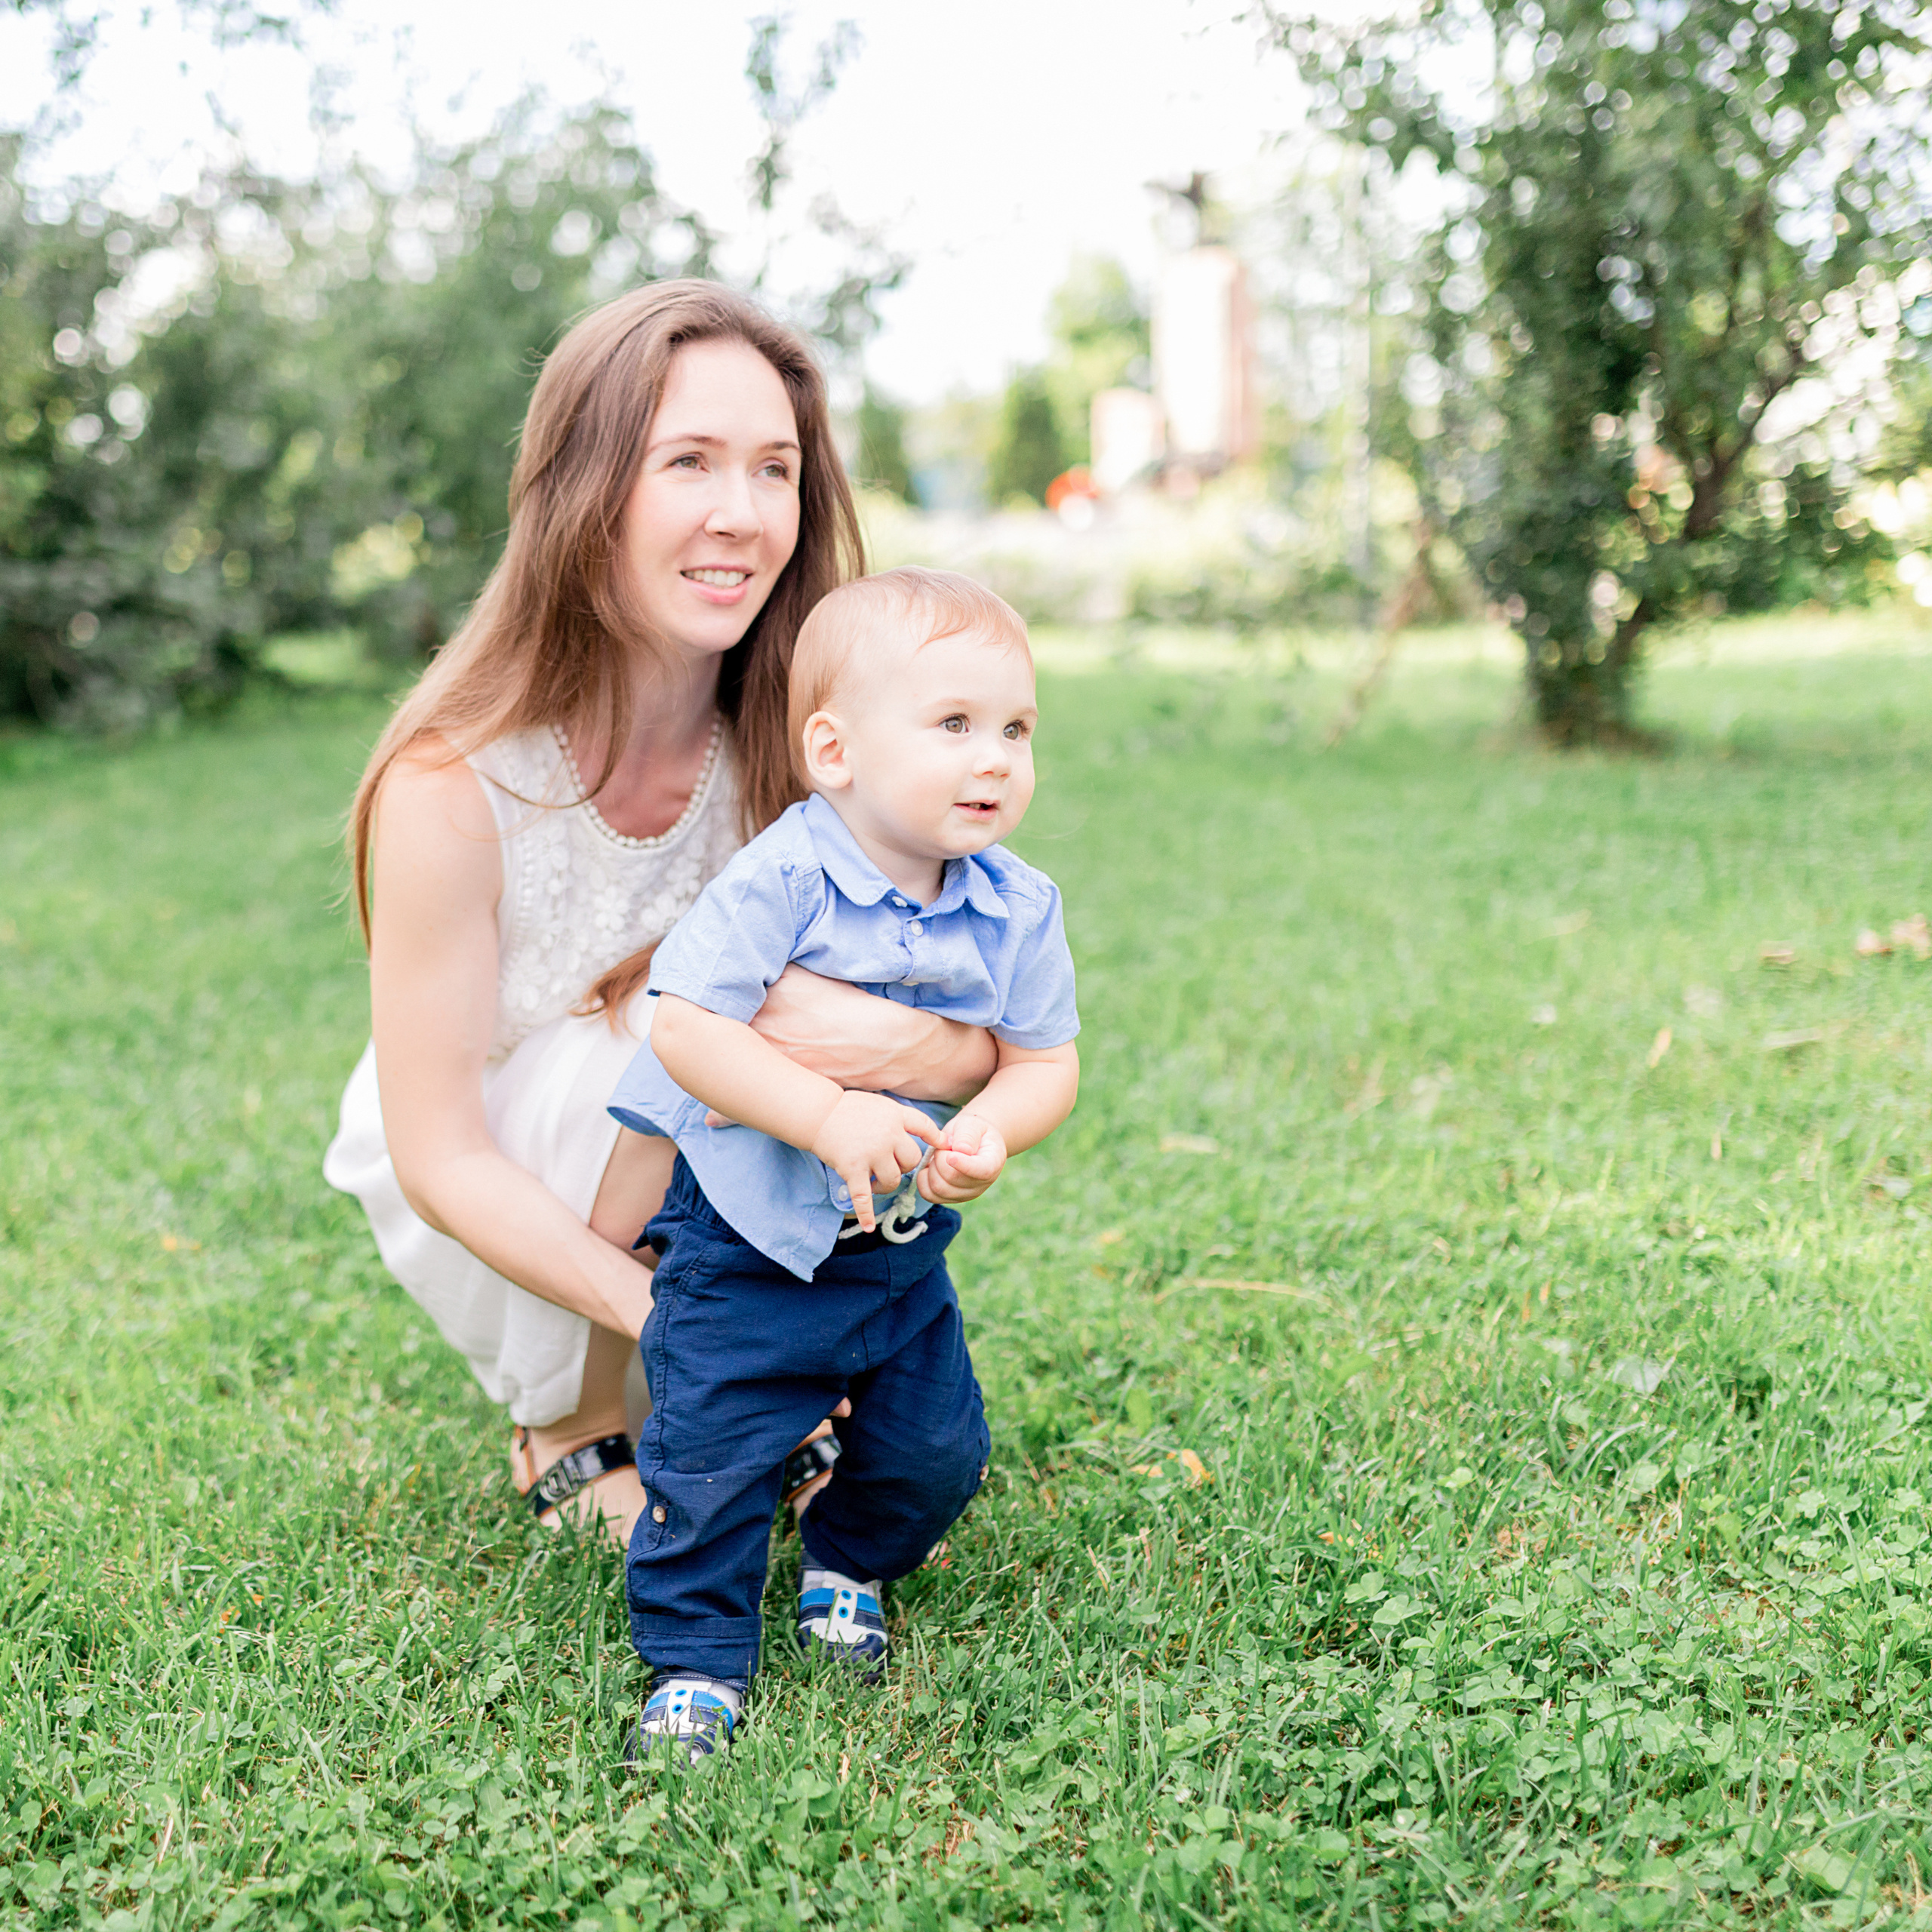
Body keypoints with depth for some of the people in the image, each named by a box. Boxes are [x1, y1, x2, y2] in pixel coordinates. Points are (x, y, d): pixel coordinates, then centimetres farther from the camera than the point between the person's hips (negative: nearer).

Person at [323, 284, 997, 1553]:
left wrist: (936, 1047, -37)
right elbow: (439, 1160, -22)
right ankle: (569, 1428, -5)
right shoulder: (453, 785, -27)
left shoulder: (794, 740, -16)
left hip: (729, 1182, 4)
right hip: (495, 1229, -3)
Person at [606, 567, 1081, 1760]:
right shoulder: (780, 881, -21)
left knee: (939, 1447, 11)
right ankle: (696, 1656, 18)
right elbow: (685, 1028, -26)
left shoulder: (1019, 909, -5)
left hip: (907, 1245, 5)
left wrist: (991, 1134, -24)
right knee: (712, 1452, -4)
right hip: (750, 1238, -4)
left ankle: (851, 1569, 41)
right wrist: (827, 1116, -35)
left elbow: (1048, 1061, -1)